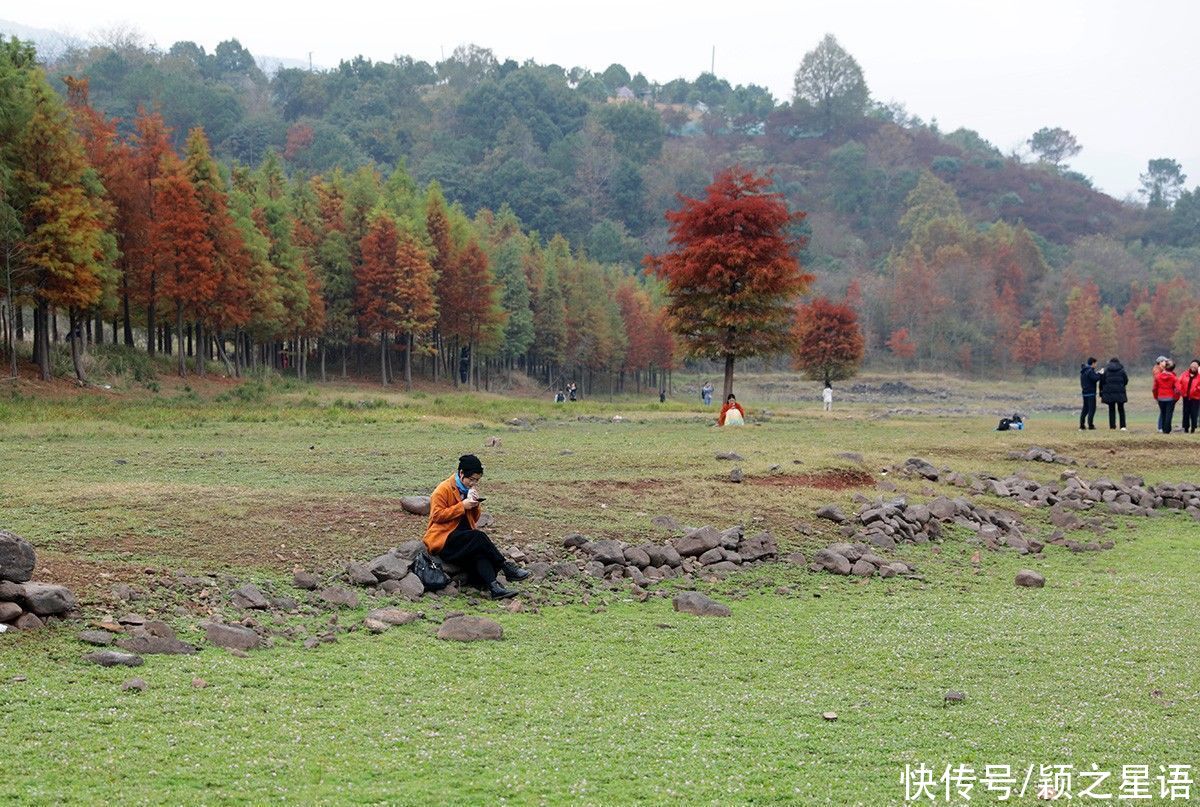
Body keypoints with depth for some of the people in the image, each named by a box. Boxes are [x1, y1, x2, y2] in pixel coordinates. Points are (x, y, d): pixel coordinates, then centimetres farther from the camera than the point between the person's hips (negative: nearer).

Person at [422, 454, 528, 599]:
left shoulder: (469, 490, 17)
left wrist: (476, 506, -2)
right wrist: (462, 506, -18)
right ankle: (506, 568, -22)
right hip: (442, 539, -6)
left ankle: (493, 586, -47)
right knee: (479, 536, -30)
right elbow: (437, 515, -15)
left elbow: (474, 520, 20)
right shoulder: (443, 489, -6)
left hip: (462, 541, 6)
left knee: (479, 553, -29)